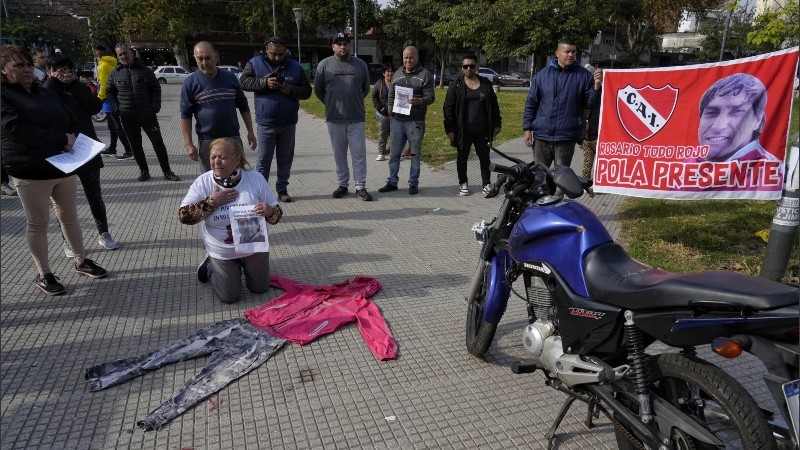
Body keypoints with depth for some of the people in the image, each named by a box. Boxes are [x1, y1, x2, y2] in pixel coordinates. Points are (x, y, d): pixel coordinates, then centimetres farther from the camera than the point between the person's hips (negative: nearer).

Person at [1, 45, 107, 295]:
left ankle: (81, 262, 29)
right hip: (30, 171, -6)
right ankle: (43, 275, 15)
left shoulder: (46, 94, 13)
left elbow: (71, 122, 14)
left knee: (70, 218, 15)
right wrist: (62, 139, -20)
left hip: (63, 166, 6)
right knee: (38, 224, 4)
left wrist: (72, 138, -9)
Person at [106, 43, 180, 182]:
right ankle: (144, 171, 21)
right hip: (128, 118, 2)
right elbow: (109, 92, 15)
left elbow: (156, 89, 2)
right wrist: (117, 108, 2)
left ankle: (167, 172, 3)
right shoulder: (115, 73, 5)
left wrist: (155, 107, -8)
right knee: (135, 145, 9)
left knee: (158, 143, -4)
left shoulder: (144, 70, 1)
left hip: (148, 115, -2)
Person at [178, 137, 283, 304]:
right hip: (222, 252, -1)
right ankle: (211, 266, 35)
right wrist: (212, 201, -26)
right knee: (229, 297, 8)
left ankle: (244, 266, 44)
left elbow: (276, 213, -11)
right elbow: (184, 216, -18)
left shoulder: (256, 178, -16)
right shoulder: (203, 183, -15)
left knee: (260, 288, 16)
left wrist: (270, 211, -35)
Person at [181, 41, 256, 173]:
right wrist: (188, 144, -8)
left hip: (233, 138, 2)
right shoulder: (190, 83, -3)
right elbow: (185, 115, -2)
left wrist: (250, 132, 6)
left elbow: (243, 107, 11)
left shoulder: (230, 78, 4)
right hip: (207, 142, -2)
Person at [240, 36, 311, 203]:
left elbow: (307, 91, 6)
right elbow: (243, 81, -7)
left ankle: (282, 189, 21)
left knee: (285, 158, 10)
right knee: (264, 159, 2)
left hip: (289, 122, 2)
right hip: (266, 122, -2)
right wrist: (264, 82, -20)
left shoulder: (295, 67, 6)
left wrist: (292, 90, -14)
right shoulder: (255, 63, 3)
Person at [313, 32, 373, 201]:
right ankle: (343, 184, 19)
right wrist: (332, 105, 12)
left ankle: (361, 187, 7)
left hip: (357, 118, 0)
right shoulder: (324, 64, 1)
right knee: (339, 154, 8)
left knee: (359, 154, 1)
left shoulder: (360, 64, 4)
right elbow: (318, 89, 8)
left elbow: (365, 88, 14)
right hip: (334, 119, 0)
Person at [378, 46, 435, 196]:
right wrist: (391, 113, 9)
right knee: (394, 152, 7)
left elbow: (430, 96, -7)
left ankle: (413, 183, 13)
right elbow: (391, 96, 18)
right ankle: (392, 182, 17)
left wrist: (420, 101, -27)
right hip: (397, 120, 4)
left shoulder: (425, 75, -2)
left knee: (415, 153, 3)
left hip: (415, 121, -4)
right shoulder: (397, 74, 13)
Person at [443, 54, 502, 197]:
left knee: (485, 157, 6)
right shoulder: (456, 85, -1)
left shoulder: (485, 83, 7)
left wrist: (497, 124, 8)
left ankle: (487, 184, 18)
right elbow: (448, 107, -4)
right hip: (463, 130, -1)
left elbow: (494, 105, 11)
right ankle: (463, 183, 26)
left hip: (482, 130, 2)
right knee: (462, 157, 11)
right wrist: (449, 129, -10)